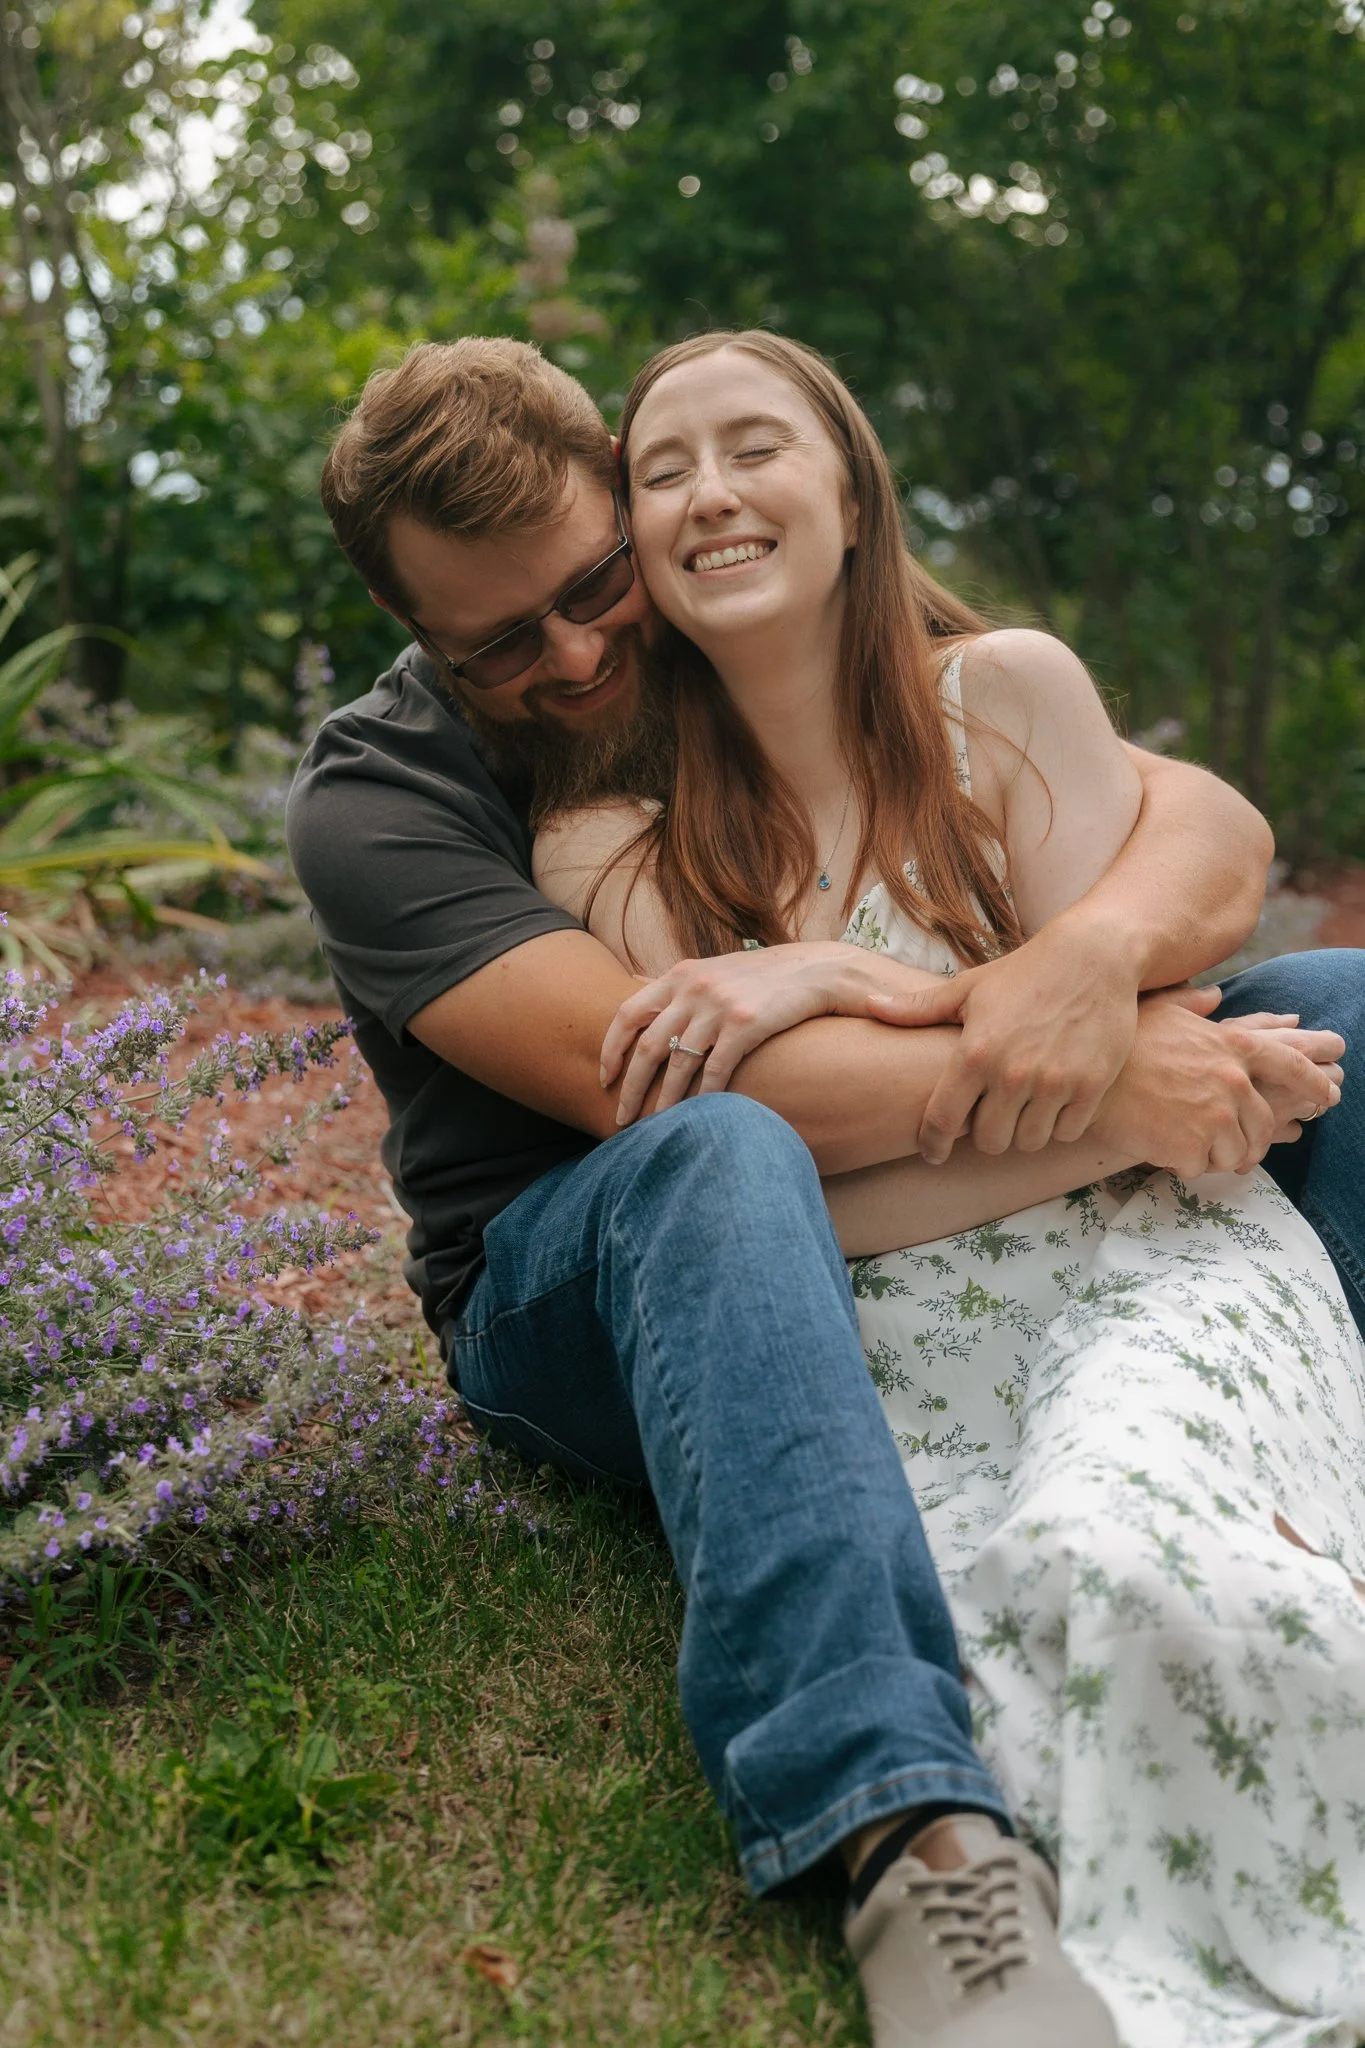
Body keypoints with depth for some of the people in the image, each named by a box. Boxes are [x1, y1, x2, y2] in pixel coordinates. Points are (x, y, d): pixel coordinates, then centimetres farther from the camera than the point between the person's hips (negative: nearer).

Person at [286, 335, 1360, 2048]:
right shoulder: (373, 795, -10)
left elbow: (1214, 826, -6)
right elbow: (642, 1077, -28)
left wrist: (1097, 951, -30)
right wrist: (1088, 1084, -32)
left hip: (919, 1228, 5)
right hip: (566, 1297, -4)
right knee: (722, 1150, -40)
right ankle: (904, 1830, -51)